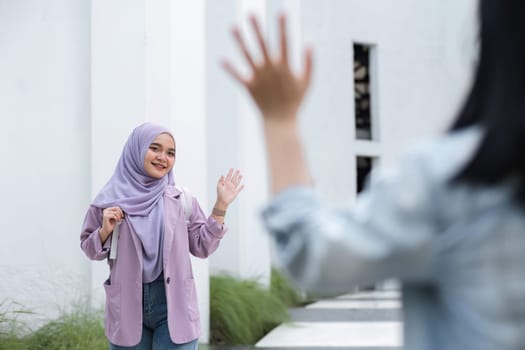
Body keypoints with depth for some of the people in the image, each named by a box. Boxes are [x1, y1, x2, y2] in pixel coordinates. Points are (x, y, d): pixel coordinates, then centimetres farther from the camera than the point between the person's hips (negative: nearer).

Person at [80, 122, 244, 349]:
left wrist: (221, 206, -1)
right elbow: (90, 250, 10)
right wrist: (105, 230, -10)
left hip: (174, 305, 0)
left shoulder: (182, 199, 5)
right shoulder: (110, 199, 2)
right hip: (127, 306, 0)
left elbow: (202, 247, 6)